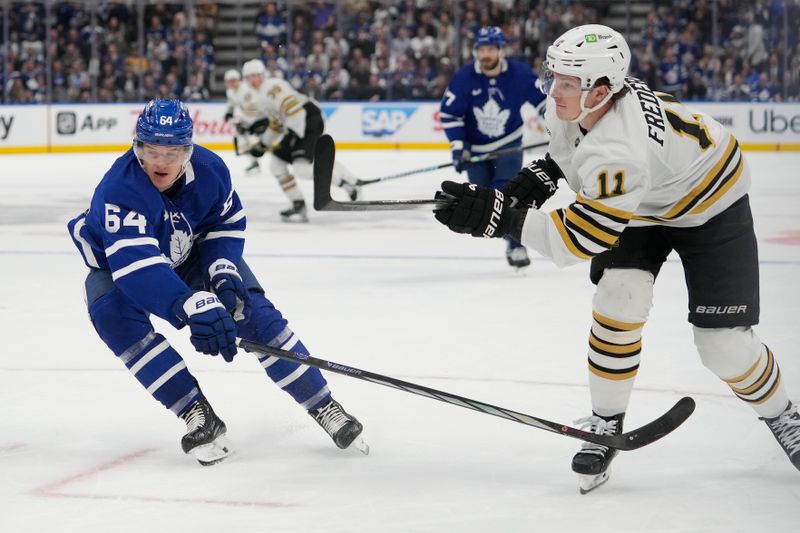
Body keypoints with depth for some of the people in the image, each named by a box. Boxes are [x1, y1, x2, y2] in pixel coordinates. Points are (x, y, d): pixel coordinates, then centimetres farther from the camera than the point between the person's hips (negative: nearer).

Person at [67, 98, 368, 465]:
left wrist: (223, 273, -23)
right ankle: (198, 416, -27)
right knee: (113, 315, -33)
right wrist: (193, 306, -64)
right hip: (118, 266, -3)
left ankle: (325, 407, 3)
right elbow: (136, 264, -52)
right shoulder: (120, 190, -39)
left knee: (252, 311, -12)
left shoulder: (209, 169, -23)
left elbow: (228, 223, -4)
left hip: (194, 256, 3)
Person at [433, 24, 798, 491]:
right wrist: (542, 175, -5)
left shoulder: (618, 155, -44)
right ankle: (607, 425, 5)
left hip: (708, 205, -7)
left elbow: (579, 239, -40)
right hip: (638, 203, 7)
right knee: (619, 304, -11)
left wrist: (497, 215, -44)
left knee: (724, 343, -7)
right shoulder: (574, 101, -20)